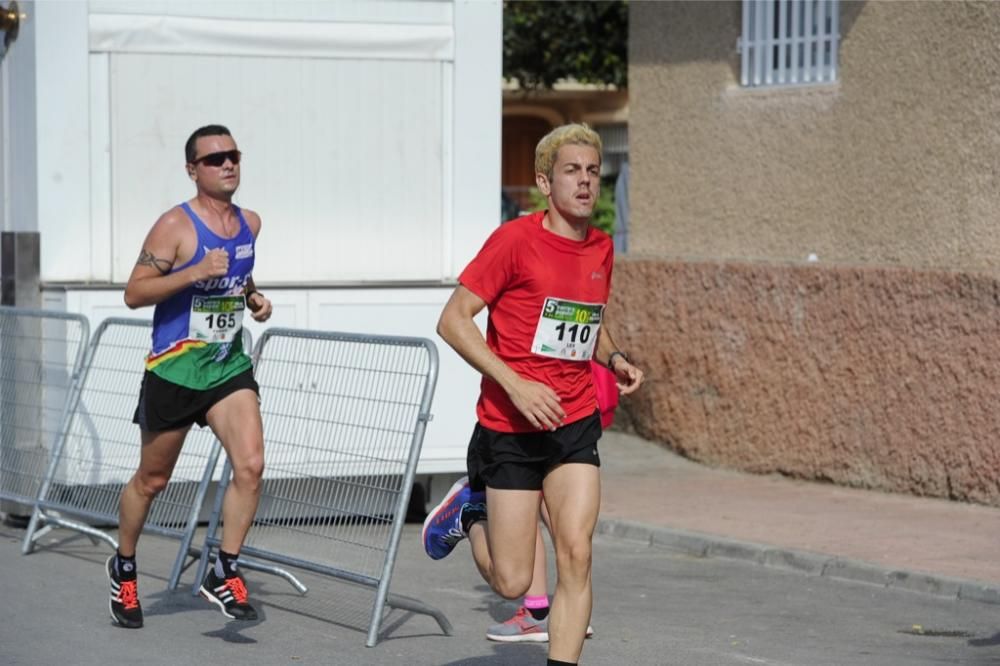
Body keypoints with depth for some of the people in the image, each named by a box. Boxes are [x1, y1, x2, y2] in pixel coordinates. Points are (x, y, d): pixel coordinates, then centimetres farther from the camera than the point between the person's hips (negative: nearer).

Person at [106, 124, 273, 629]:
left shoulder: (250, 223, 6)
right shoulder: (175, 226, -13)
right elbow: (134, 293, -17)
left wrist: (253, 297, 5)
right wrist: (195, 272, -28)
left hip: (230, 365, 5)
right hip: (174, 369, -4)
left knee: (250, 465, -14)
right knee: (152, 480, 9)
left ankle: (224, 574, -2)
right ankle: (123, 568, 32)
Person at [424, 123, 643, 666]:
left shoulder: (601, 249, 7)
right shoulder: (516, 240, -13)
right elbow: (453, 320, -13)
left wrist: (614, 359, 5)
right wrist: (516, 384, -21)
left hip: (575, 425, 5)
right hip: (510, 429, -5)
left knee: (576, 556, -9)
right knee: (512, 582, 1)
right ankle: (470, 512, 32)